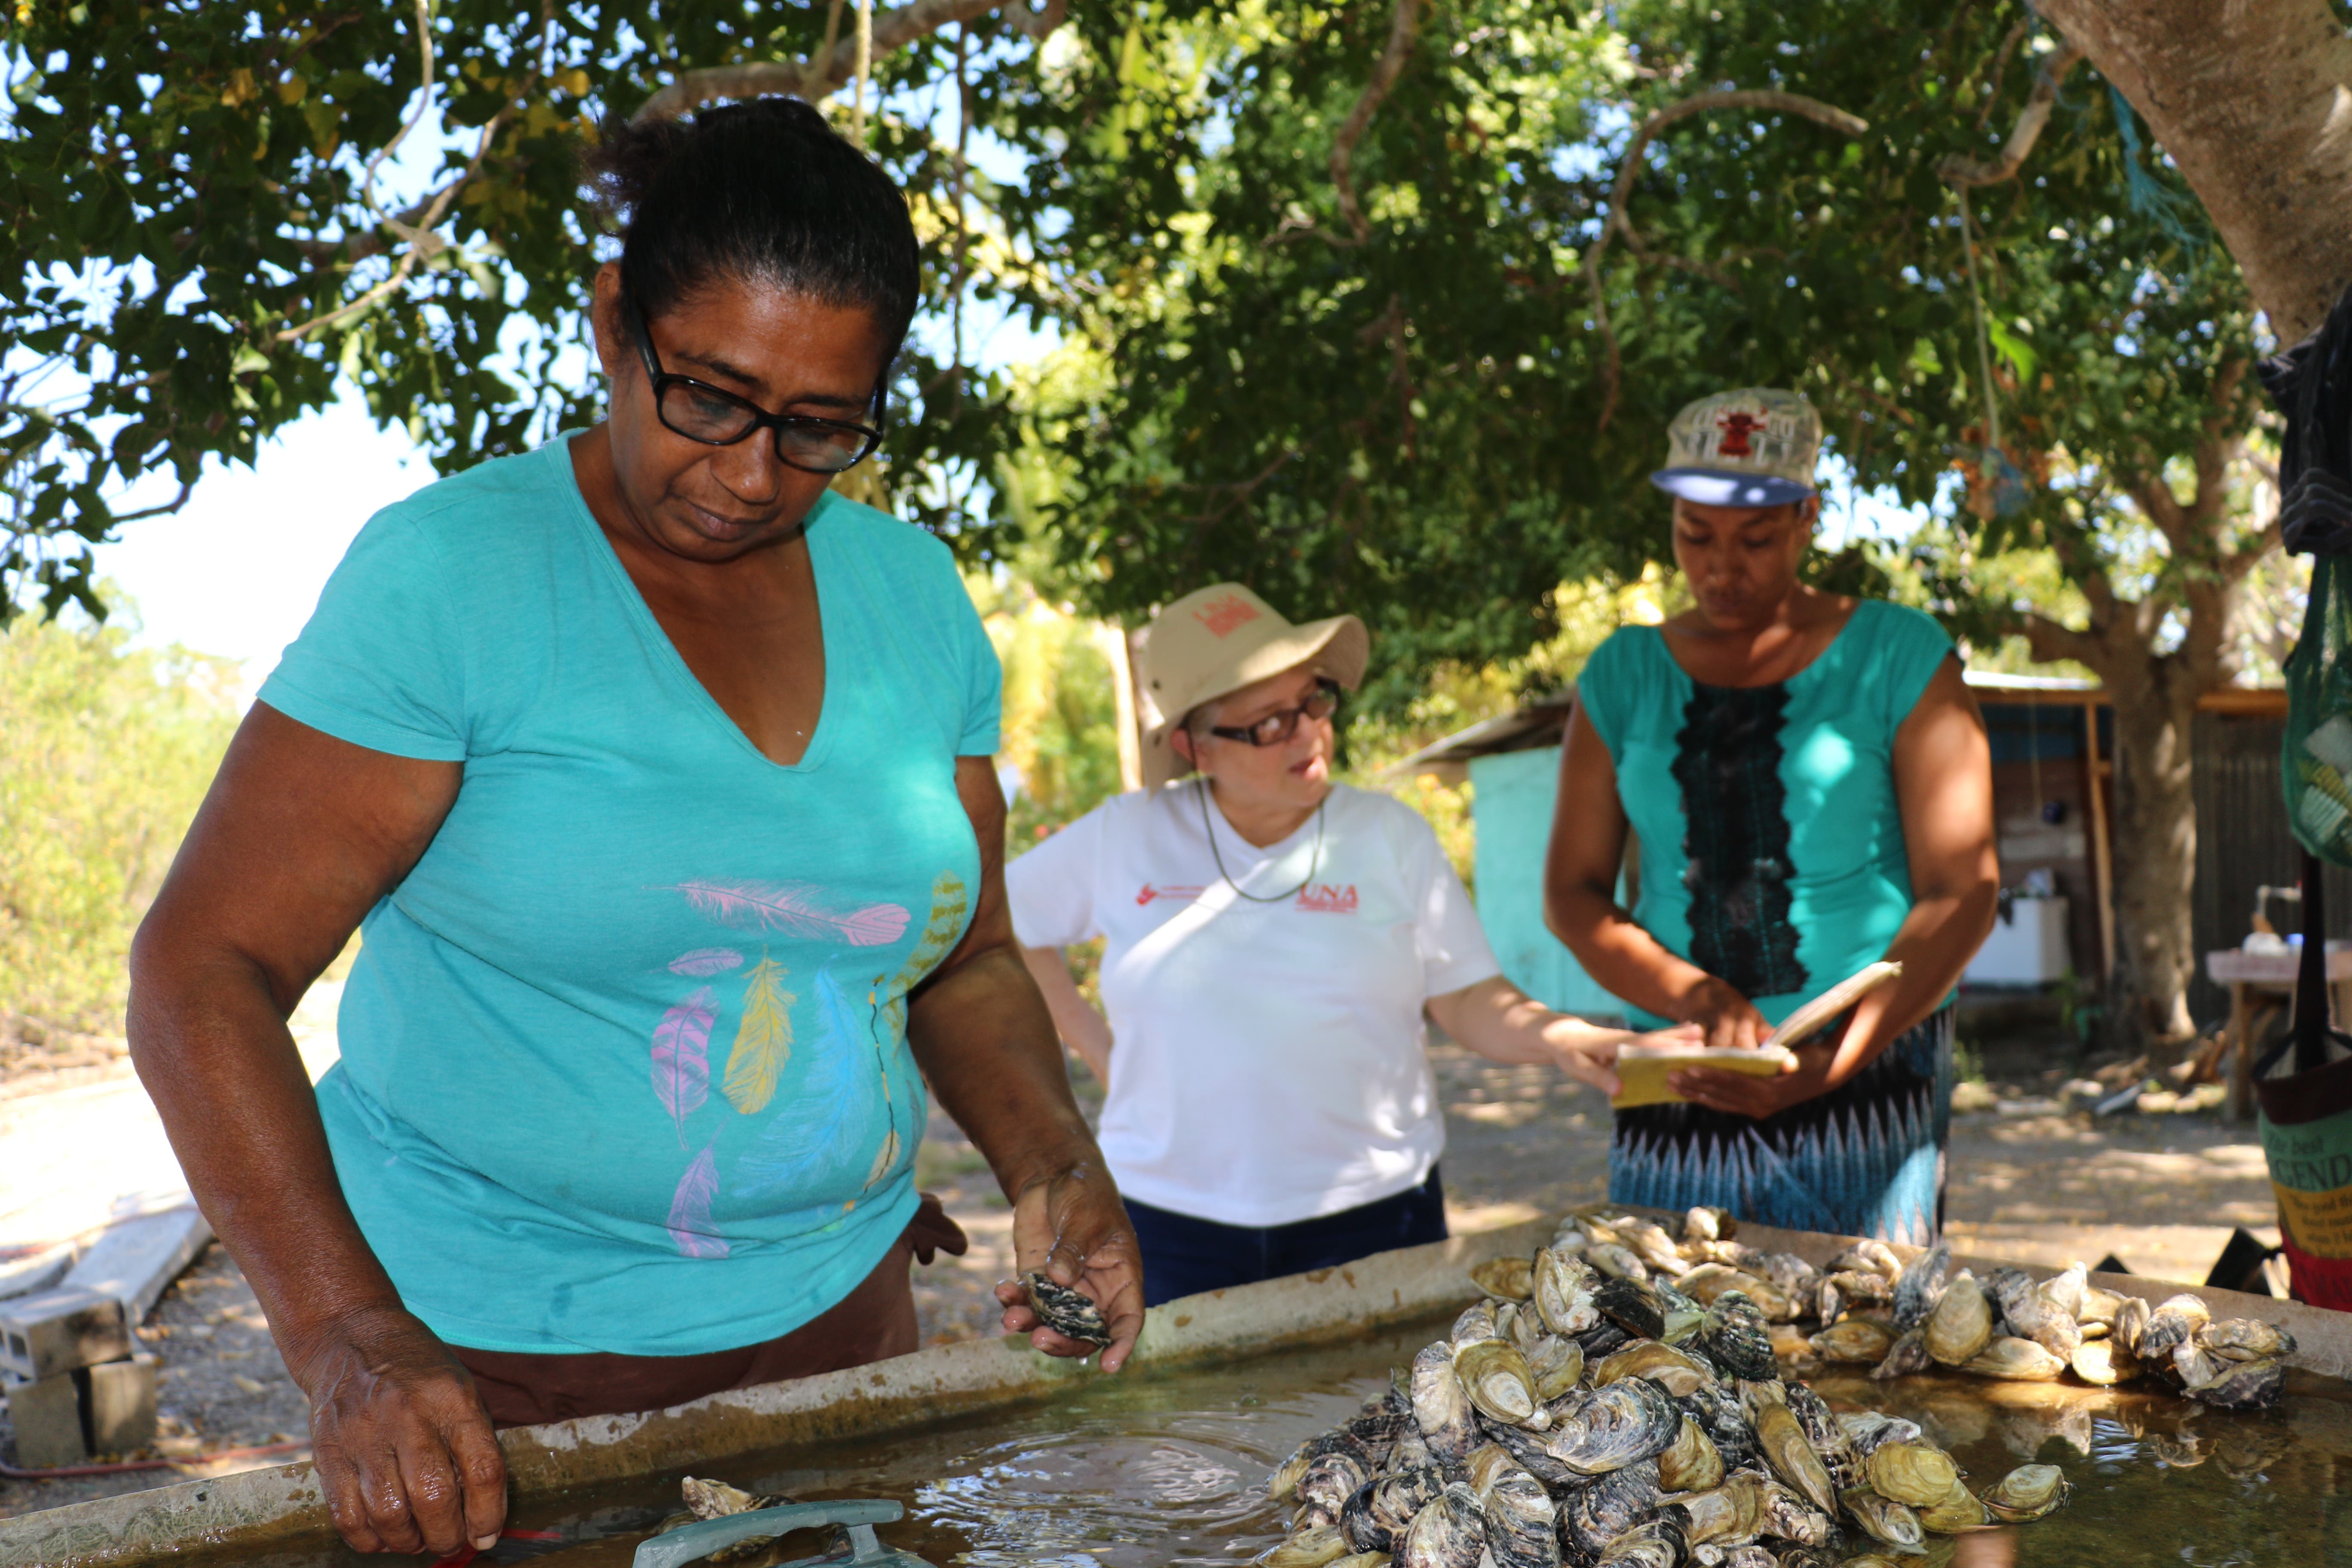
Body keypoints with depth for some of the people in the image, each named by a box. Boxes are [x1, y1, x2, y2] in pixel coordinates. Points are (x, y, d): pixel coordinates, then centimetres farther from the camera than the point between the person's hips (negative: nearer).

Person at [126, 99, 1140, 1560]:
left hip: (831, 1319, 5)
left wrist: (1052, 1163, -10)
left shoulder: (911, 594, 0)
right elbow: (203, 972, -16)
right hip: (483, 1357, -4)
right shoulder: (450, 573, -14)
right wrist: (347, 1337, -28)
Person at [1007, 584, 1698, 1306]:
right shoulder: (1124, 839, 1)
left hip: (1372, 1213, 0)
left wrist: (1560, 1038, -19)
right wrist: (1097, 1046, 6)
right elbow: (1003, 923, 13)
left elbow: (1469, 1001, 0)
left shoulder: (1388, 834, 1)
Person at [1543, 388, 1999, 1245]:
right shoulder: (1624, 675, 8)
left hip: (1865, 1082, -2)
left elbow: (1961, 891, -5)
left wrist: (1833, 1061, -18)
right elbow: (1572, 893, 6)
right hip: (1677, 1090, 2)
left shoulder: (1898, 659, 1)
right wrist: (1701, 997, -12)